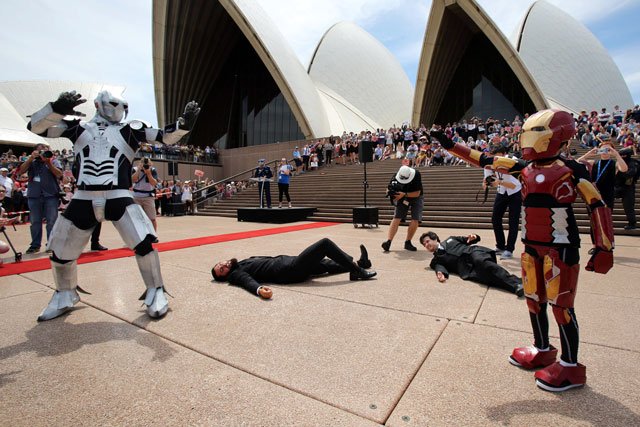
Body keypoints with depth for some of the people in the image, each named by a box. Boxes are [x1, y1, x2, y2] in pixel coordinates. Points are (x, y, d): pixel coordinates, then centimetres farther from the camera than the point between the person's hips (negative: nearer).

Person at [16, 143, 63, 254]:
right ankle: (35, 245, 14)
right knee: (35, 222, 6)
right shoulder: (31, 162, 12)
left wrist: (48, 163, -12)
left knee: (52, 221, -2)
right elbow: (20, 171, -2)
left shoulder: (53, 161, 7)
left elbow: (59, 175, -6)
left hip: (51, 195, -2)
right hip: (34, 196, 2)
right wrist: (31, 158, -8)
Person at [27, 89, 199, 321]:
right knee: (61, 251, 13)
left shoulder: (130, 129, 9)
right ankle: (65, 296, 38)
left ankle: (155, 292, -1)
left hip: (118, 198, -2)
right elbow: (35, 127, 3)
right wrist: (57, 108, -15)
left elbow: (166, 137, -1)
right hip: (84, 199, 3)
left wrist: (184, 123, -19)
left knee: (143, 242, -18)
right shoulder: (78, 126, 13)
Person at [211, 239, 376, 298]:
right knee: (325, 244, -11)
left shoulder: (242, 263, 19)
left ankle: (359, 264, 32)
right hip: (291, 271, -9)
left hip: (285, 260, 9)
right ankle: (358, 271, -3)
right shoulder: (236, 274, -7)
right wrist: (260, 289, -52)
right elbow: (249, 282, -28)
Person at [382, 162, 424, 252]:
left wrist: (404, 194, -37)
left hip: (415, 198, 0)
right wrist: (391, 192, -36)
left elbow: (417, 193, -24)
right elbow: (390, 190, -12)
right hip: (403, 198, 1)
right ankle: (388, 241, -18)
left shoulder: (416, 175, -26)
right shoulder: (396, 177, -21)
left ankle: (408, 242, 3)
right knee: (396, 218, -14)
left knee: (415, 220, -12)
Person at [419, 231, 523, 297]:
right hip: (465, 267, 0)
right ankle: (516, 286, -43)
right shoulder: (436, 260, 21)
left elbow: (466, 240, 25)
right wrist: (441, 273, -24)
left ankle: (518, 283, -41)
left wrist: (472, 238, 0)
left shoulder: (449, 240, 28)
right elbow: (440, 267, 0)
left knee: (482, 262, -34)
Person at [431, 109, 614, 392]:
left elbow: (598, 207, -5)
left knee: (561, 304, 1)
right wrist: (451, 146, 2)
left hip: (561, 247, -6)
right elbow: (485, 161, 6)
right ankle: (542, 350, 33)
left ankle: (571, 366, 17)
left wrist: (604, 248, -10)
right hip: (532, 246, 6)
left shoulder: (572, 170, -6)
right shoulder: (524, 168, 7)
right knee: (534, 300, 14)